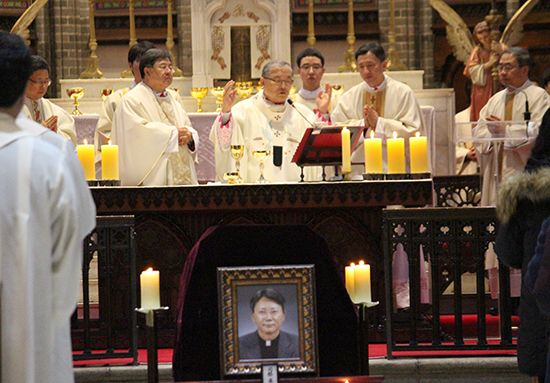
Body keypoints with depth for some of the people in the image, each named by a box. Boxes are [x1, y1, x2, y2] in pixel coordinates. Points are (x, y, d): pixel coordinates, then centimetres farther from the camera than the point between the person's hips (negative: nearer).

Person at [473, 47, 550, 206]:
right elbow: (479, 132, 12)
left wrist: (506, 131, -18)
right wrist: (492, 134, -10)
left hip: (524, 173, -5)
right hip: (496, 173, 5)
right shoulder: (496, 100, 20)